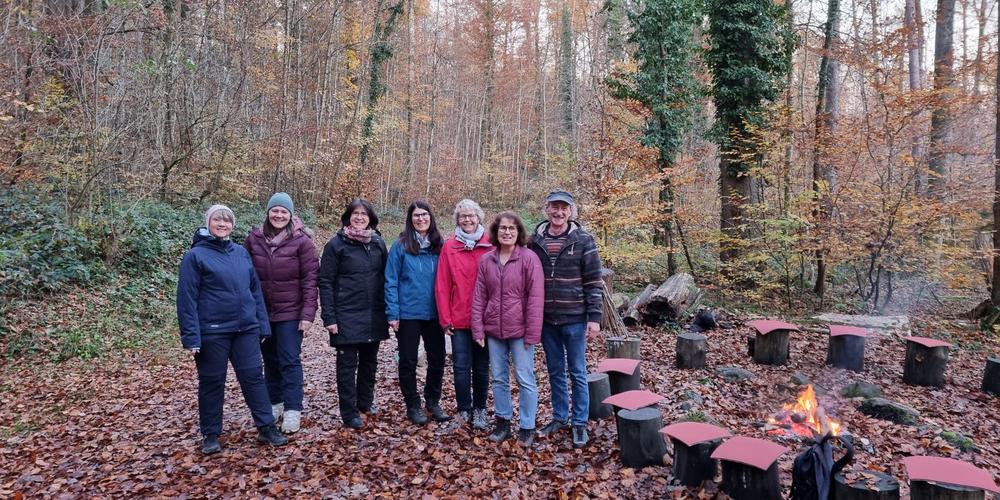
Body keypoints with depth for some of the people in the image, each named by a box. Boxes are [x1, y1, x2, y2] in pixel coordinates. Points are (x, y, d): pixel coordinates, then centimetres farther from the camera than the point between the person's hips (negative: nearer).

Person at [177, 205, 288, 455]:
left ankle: (266, 428, 14)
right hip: (212, 332, -4)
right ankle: (211, 435, 23)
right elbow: (186, 299, -8)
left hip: (246, 329, 4)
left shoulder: (241, 253, 9)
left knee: (254, 377, 6)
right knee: (212, 383, 9)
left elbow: (255, 290, 11)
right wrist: (191, 336, -13)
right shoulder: (195, 256, -5)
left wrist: (262, 325, 8)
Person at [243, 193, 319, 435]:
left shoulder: (302, 241, -10)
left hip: (291, 312, -4)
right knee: (270, 360, 15)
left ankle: (293, 410, 6)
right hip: (262, 312, 4)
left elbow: (310, 280, -11)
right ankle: (275, 403, 29)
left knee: (290, 361, -1)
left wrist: (308, 314, -16)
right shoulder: (254, 238, 0)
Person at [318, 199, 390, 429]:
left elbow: (386, 277, 10)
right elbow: (325, 282, -7)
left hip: (374, 315, 4)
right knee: (347, 364, 4)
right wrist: (329, 317, -13)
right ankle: (349, 412, 14)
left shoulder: (378, 243, 6)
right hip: (346, 315, -4)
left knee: (370, 361, 16)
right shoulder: (336, 244, -5)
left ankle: (366, 401, 33)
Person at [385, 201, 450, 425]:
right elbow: (391, 282, -6)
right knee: (408, 361, 8)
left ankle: (433, 401, 29)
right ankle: (412, 405, 24)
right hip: (408, 313, -3)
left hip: (434, 313, 3)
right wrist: (392, 313, -11)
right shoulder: (400, 246, -6)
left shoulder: (439, 246, 3)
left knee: (437, 359, 10)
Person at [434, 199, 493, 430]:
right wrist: (445, 319, -3)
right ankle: (464, 411, 20)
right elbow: (442, 286, 0)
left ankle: (480, 409, 25)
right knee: (462, 367, 4)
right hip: (459, 319, 0)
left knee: (482, 367, 10)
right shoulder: (449, 247, 1)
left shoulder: (491, 246, 0)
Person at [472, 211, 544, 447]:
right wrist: (478, 328, 0)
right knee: (499, 378, 14)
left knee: (525, 379, 3)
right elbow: (479, 297, 6)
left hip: (519, 330, -4)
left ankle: (527, 427, 17)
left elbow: (536, 297, -11)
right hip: (494, 330, 4)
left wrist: (532, 333, -13)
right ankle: (502, 421, 29)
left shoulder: (529, 258, -8)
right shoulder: (486, 260, 5)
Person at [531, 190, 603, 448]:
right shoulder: (535, 239, 3)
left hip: (574, 318, -3)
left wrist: (594, 317, -10)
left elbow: (593, 281, -6)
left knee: (577, 373, 7)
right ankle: (559, 417, 30)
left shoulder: (583, 240, -6)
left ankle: (580, 423, 20)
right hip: (546, 319, 3)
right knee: (555, 371, 15)